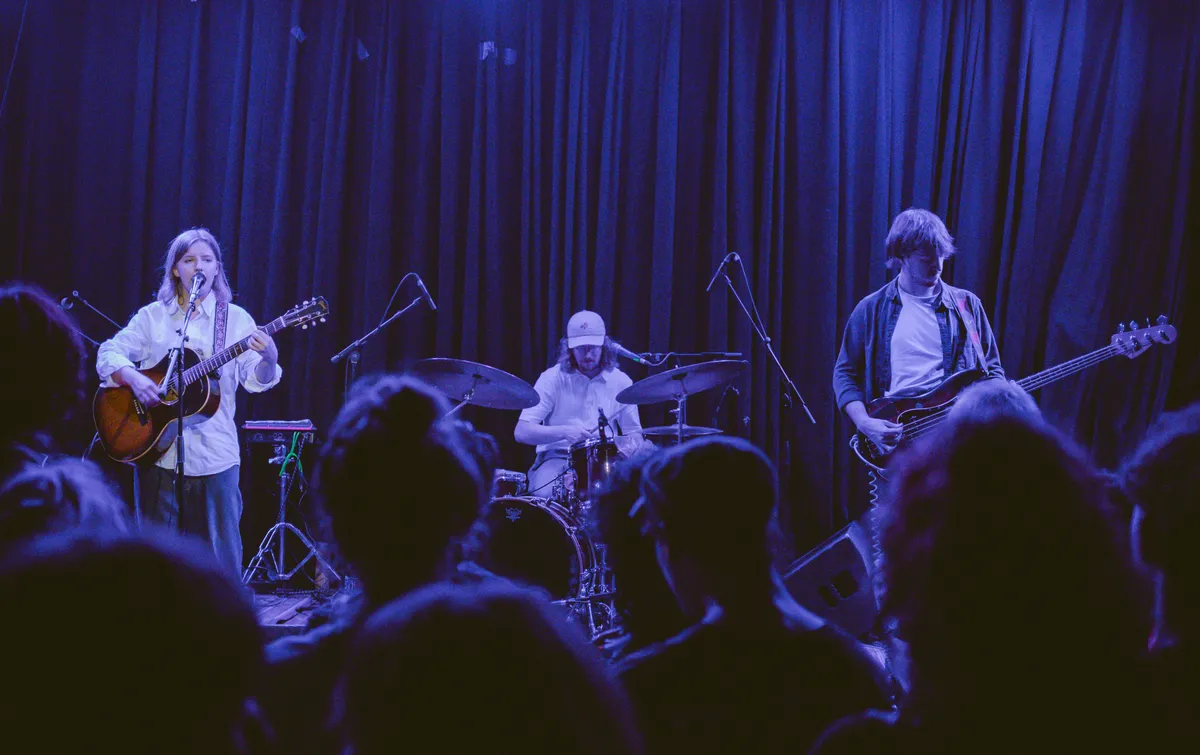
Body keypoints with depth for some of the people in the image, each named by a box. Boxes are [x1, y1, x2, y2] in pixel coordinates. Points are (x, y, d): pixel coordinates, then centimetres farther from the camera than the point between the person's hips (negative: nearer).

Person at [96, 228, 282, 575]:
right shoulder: (152, 316, 7)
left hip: (214, 453, -1)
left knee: (220, 552, 3)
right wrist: (132, 377, -17)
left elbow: (256, 380, -4)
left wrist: (269, 359, -27)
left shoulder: (235, 319, 3)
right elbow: (109, 352, 3)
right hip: (158, 450, 1)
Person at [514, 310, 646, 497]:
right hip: (558, 458, -3)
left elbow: (634, 433, 14)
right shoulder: (552, 378, -3)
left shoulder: (620, 382, 7)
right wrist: (565, 432, -25)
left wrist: (628, 447, -12)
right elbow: (521, 432, -10)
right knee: (545, 495, -36)